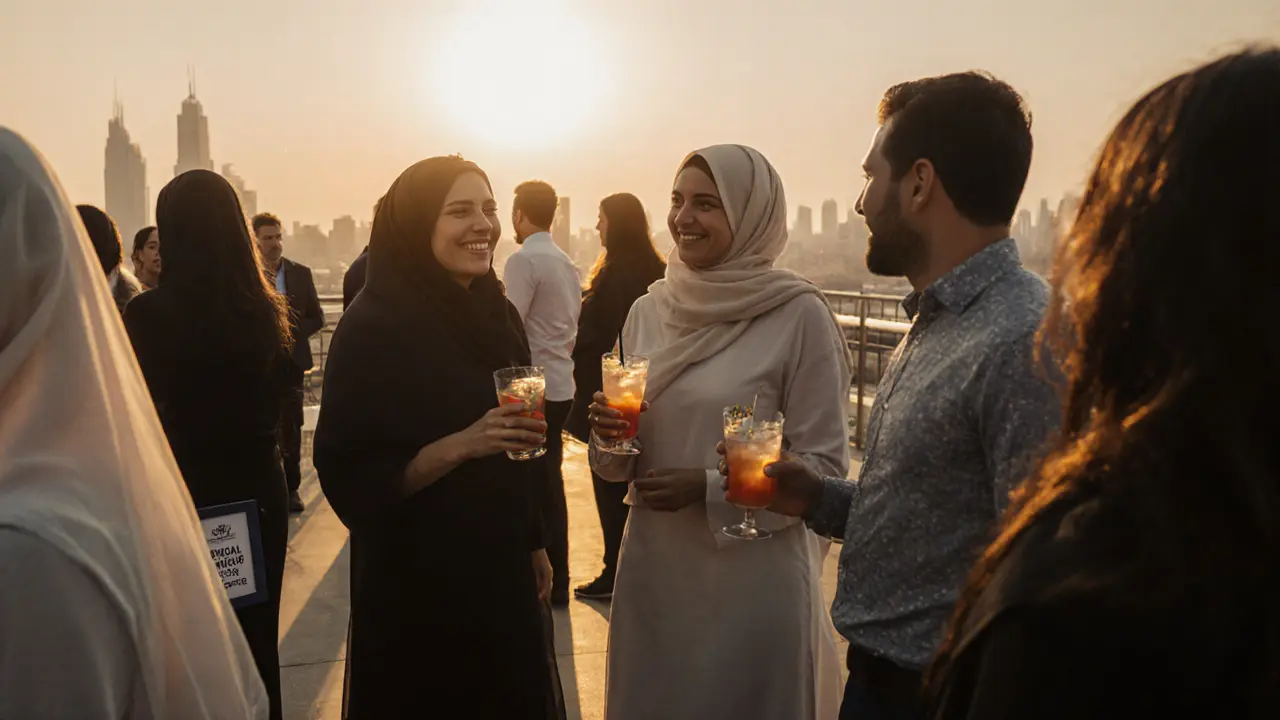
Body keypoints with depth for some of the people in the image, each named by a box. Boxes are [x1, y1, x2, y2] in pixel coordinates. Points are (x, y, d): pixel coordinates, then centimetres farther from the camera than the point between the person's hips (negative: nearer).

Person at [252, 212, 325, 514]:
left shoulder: (301, 273, 5)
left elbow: (316, 318, 5)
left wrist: (291, 332, -9)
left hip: (290, 361, 2)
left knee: (291, 428, 4)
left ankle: (290, 488, 13)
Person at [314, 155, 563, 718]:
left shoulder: (495, 314, 1)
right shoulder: (373, 326, -17)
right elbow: (348, 477, -20)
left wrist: (534, 544, 14)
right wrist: (461, 445, -31)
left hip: (501, 571, 6)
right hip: (416, 584, -6)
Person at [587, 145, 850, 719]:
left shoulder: (799, 316, -11)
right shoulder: (647, 311, 5)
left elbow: (824, 467, -10)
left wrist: (709, 488, -19)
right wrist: (610, 436, -9)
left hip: (754, 579, -4)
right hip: (651, 570, 5)